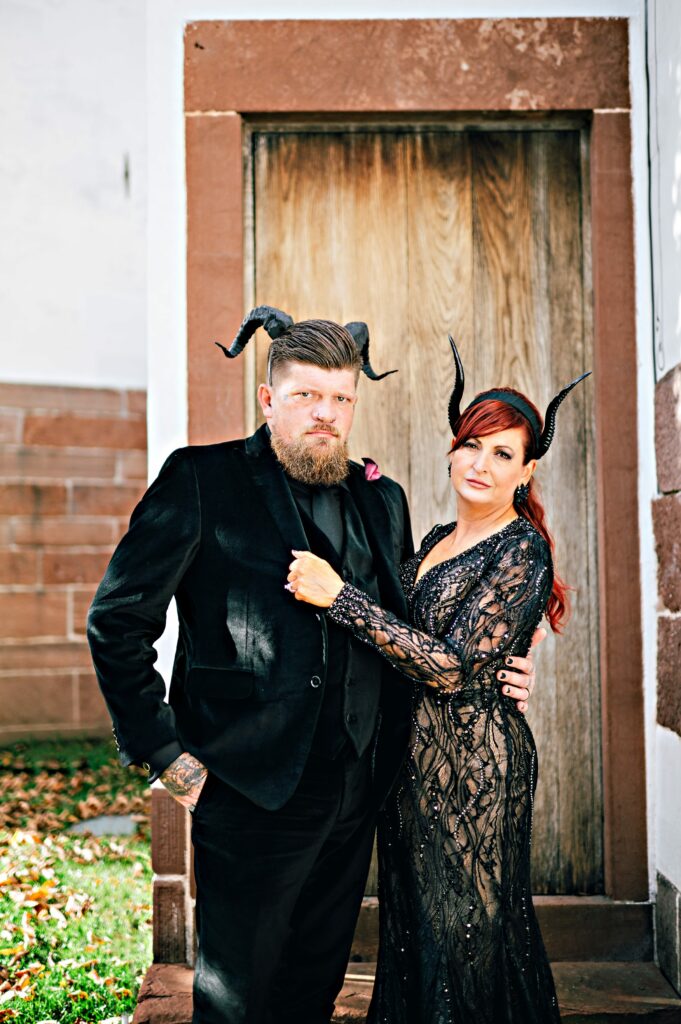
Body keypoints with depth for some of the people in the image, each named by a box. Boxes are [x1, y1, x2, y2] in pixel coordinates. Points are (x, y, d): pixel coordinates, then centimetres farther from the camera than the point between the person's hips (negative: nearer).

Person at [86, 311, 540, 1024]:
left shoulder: (381, 499, 11)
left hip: (356, 793, 5)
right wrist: (161, 751, -10)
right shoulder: (201, 480, -5)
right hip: (252, 786, -5)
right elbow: (117, 618, -6)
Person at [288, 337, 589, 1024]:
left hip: (474, 759, -8)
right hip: (414, 752, 8)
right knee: (412, 931, 17)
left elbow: (452, 666, -23)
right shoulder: (435, 540, 10)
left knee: (466, 932, 3)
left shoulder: (521, 550, -14)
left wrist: (338, 595, -25)